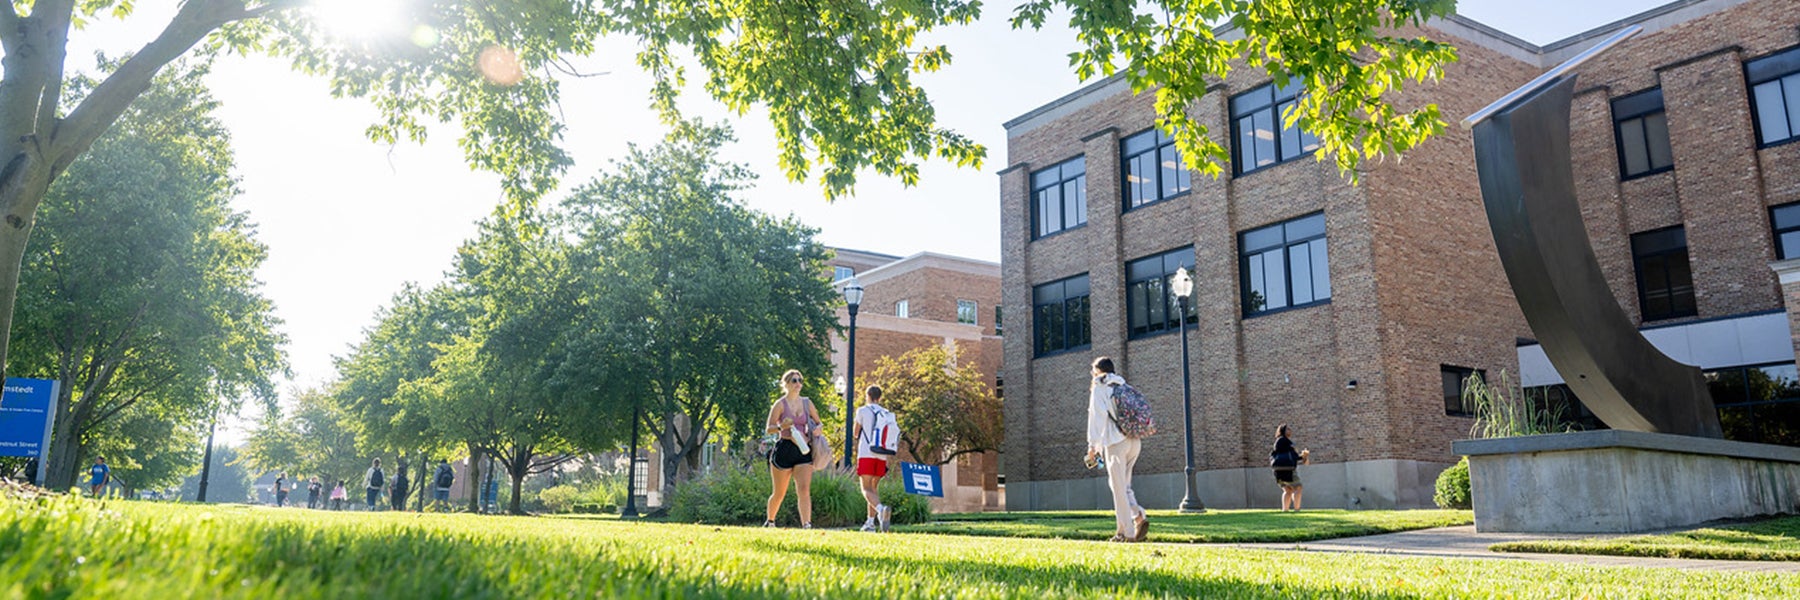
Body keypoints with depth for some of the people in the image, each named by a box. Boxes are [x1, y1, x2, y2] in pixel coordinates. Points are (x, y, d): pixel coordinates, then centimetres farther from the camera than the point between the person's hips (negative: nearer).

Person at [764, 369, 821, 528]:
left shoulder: (807, 403, 10)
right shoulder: (780, 404, -2)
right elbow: (769, 428, -5)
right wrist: (781, 426, -25)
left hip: (803, 451, 3)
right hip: (784, 449, -3)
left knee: (804, 489, -13)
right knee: (779, 493, 8)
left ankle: (807, 525, -19)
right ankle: (770, 521, 32)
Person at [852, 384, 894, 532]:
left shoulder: (863, 411, 2)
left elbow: (856, 433, 11)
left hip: (866, 455, -5)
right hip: (881, 457, 5)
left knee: (867, 489, -10)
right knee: (874, 487, 16)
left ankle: (881, 509, -37)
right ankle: (871, 522, 14)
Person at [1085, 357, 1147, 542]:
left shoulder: (1099, 388, 1)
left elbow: (1098, 416, -8)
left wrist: (1093, 444, -8)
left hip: (1115, 442, -6)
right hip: (1134, 441, 6)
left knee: (1119, 487, -2)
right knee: (1122, 485, 16)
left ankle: (1127, 532, -3)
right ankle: (1139, 516, -5)